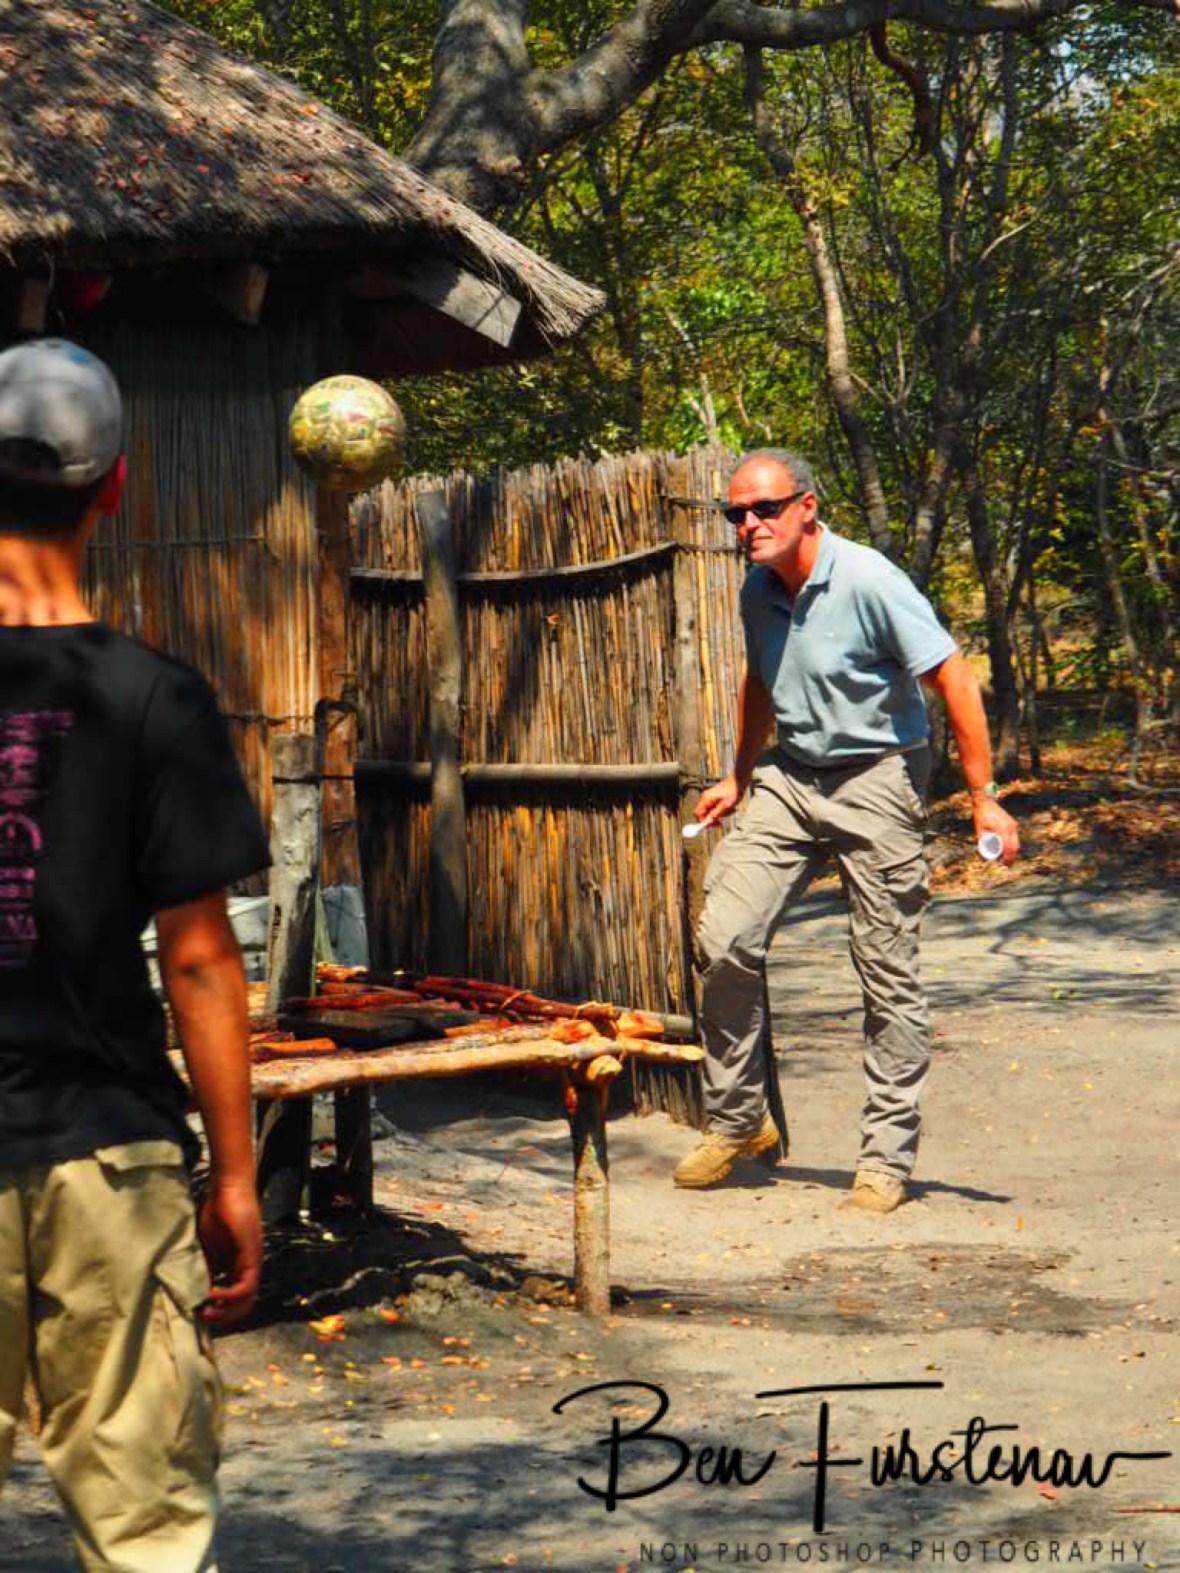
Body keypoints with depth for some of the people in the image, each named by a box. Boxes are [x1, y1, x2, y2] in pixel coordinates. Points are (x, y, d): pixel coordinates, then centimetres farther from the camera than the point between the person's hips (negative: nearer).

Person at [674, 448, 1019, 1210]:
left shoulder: (869, 582, -17)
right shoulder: (758, 590, 4)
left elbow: (955, 679, -16)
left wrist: (984, 796, -17)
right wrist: (740, 778, 29)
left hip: (876, 781, -6)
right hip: (790, 777, 6)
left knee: (890, 975, -2)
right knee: (725, 939, -8)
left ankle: (887, 1158, 8)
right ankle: (737, 1120, 7)